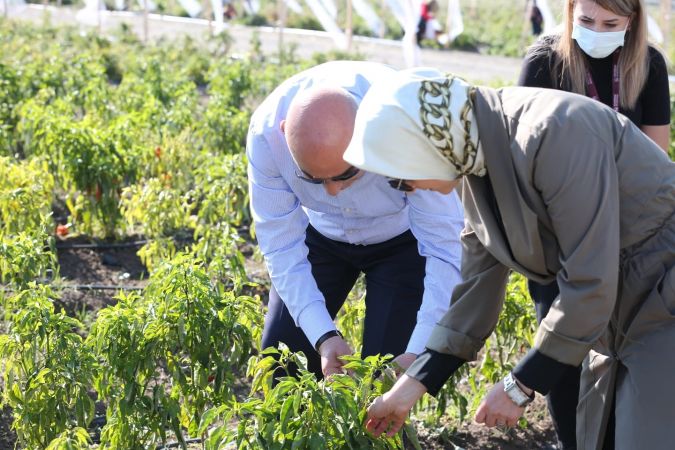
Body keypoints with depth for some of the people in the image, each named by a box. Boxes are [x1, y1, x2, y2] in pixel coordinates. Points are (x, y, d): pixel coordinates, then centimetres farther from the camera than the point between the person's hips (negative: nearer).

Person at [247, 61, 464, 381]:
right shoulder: (266, 131, -32)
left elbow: (445, 247, -35)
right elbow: (281, 246, -23)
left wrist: (418, 355, -42)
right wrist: (324, 337, -33)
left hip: (403, 236, -2)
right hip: (321, 232, 2)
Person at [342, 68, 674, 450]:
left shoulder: (553, 134, -28)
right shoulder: (480, 155, -1)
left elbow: (590, 283, -27)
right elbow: (480, 282, 7)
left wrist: (520, 387, -17)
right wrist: (412, 386, 7)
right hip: (616, 309, 8)